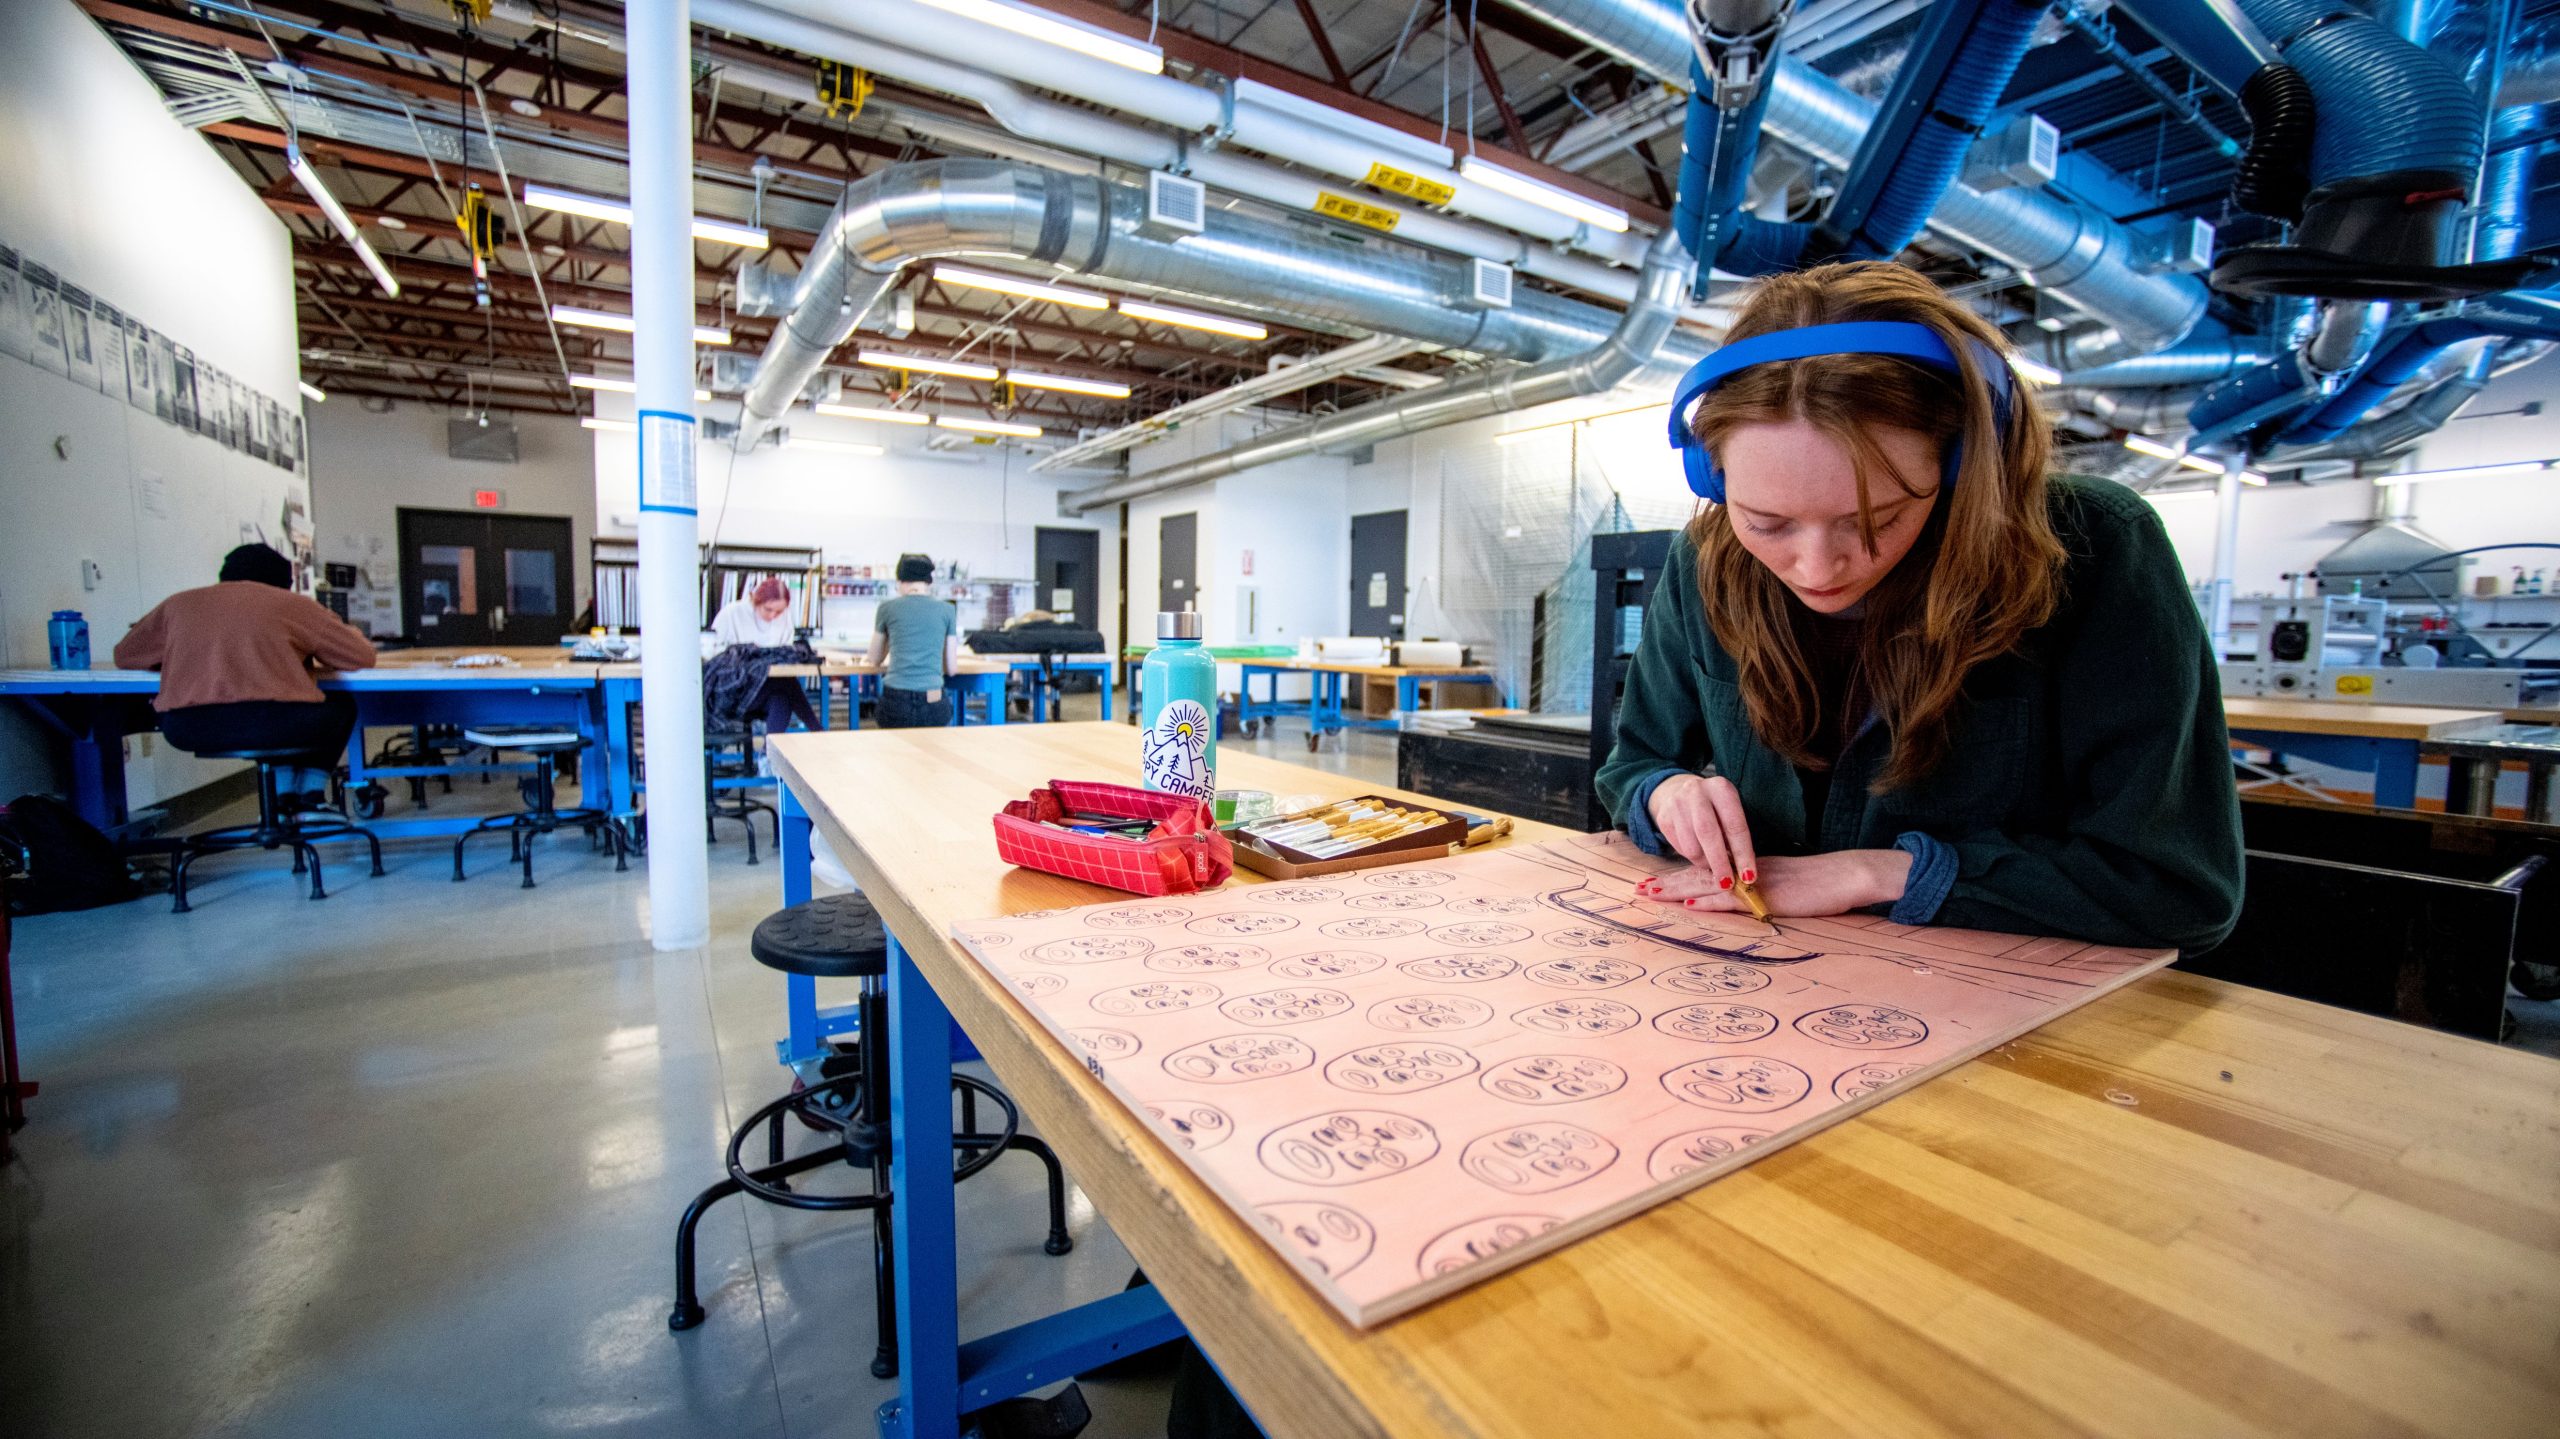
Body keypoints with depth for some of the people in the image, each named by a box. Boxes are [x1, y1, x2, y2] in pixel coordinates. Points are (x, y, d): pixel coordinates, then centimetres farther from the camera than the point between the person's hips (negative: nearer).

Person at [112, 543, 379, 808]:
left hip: (190, 729, 4)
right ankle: (311, 793, 17)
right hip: (276, 723, -4)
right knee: (341, 705, 27)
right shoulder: (293, 604, 10)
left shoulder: (179, 603, 19)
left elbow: (124, 655, 30)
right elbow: (362, 656, 11)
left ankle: (285, 793, 27)